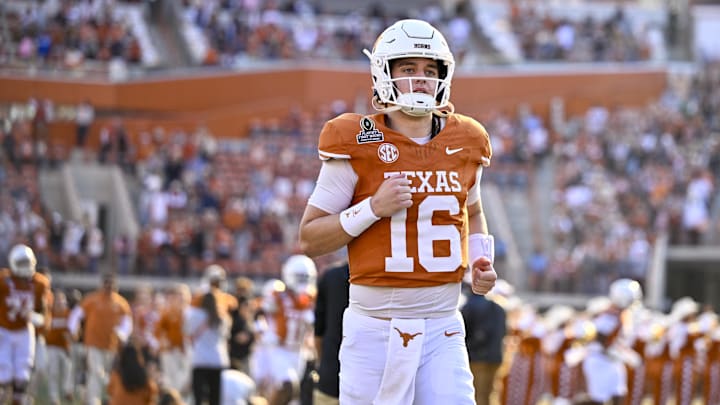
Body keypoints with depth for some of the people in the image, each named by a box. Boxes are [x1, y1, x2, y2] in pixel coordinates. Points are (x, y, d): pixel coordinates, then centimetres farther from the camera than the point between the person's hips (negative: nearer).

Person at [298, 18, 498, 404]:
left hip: (443, 328, 3)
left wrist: (481, 261, 8)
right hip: (375, 327, -3)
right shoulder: (357, 144, -6)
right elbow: (309, 239, -4)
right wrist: (374, 208, -17)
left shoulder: (464, 144, 7)